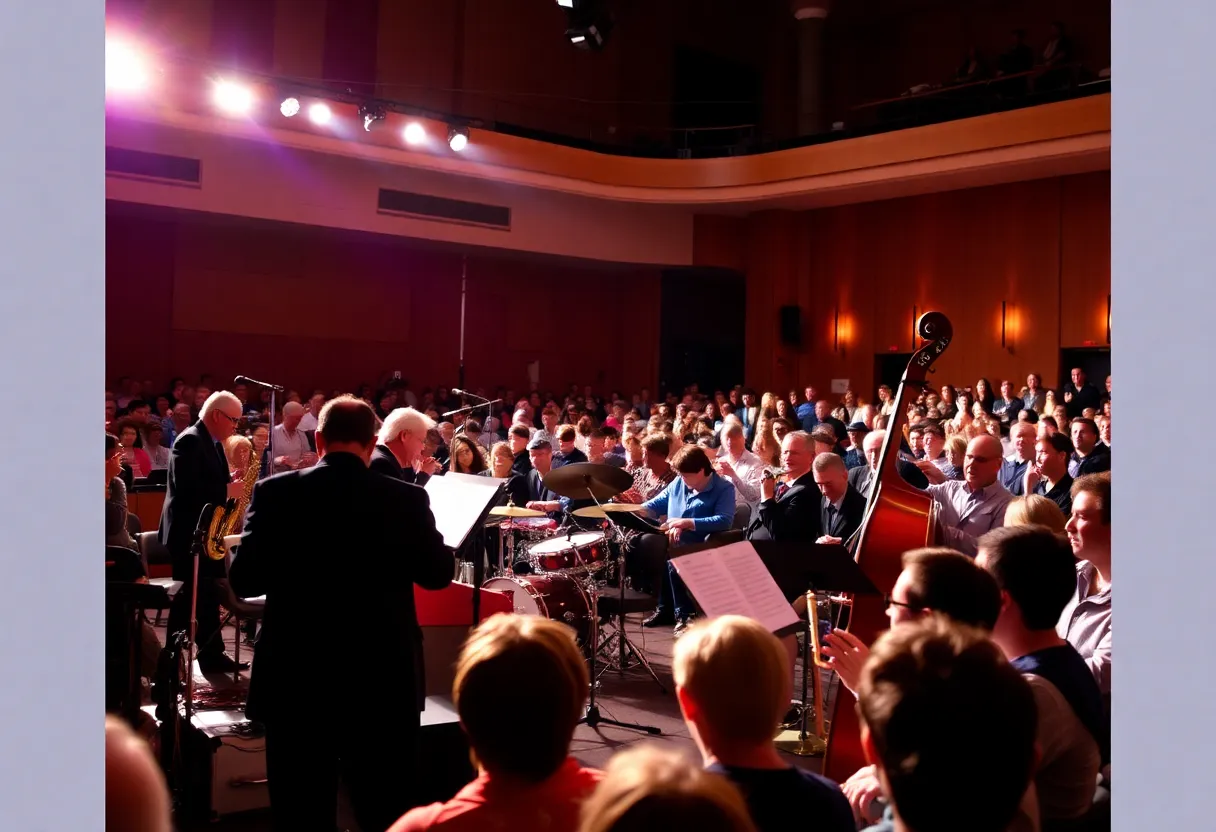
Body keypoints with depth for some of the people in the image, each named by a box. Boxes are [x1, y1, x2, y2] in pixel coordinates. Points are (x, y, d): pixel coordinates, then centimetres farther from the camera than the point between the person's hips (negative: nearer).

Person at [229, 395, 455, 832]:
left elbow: (244, 580, -4)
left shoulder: (275, 492, -6)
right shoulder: (406, 498, -8)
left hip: (295, 677, 1)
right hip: (383, 677, 0)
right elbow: (439, 573, 2)